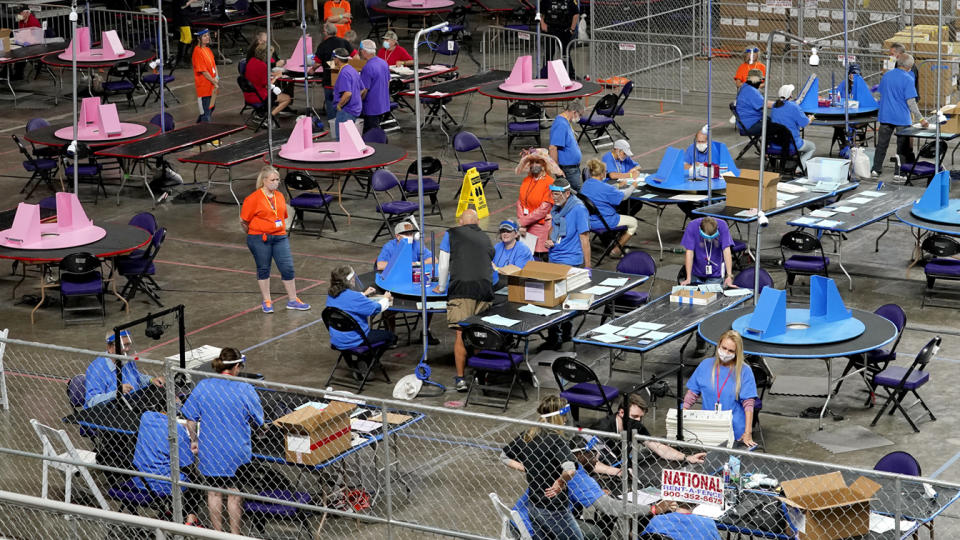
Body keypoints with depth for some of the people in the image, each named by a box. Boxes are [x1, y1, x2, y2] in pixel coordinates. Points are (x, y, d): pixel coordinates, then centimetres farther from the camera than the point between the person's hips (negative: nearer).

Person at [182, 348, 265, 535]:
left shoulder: (202, 387, -6)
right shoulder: (245, 390, -13)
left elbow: (191, 419, -1)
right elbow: (259, 422, -4)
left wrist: (194, 441, 14)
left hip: (209, 451, 2)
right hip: (236, 452, -2)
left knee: (214, 492, 16)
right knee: (234, 494, 12)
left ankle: (217, 533, 25)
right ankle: (235, 534, 20)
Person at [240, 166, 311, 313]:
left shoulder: (280, 196, 8)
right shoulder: (253, 199, -11)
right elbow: (243, 221, -6)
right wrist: (254, 234, 5)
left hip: (280, 237, 5)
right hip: (259, 240, -5)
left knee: (288, 268, 1)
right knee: (263, 269, 7)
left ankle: (292, 300, 12)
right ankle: (267, 302, 20)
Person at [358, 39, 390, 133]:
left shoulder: (368, 68, -21)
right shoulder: (384, 63, 6)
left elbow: (364, 90, -20)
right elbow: (388, 82, 17)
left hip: (372, 108, -9)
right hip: (383, 105, 9)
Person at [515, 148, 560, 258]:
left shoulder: (550, 183, -10)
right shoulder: (526, 180, 9)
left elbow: (543, 210, -14)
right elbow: (520, 202, 5)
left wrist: (523, 221, -14)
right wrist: (521, 225, -9)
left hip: (540, 227, -5)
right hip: (525, 226, 5)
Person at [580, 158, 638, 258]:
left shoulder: (585, 185, 1)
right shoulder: (603, 187, -24)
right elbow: (623, 196, -11)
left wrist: (618, 185, 26)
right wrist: (633, 187, 7)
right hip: (603, 221, -9)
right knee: (633, 222, 10)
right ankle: (616, 250, 12)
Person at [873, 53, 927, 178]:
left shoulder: (886, 75, 5)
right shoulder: (907, 79, -13)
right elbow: (911, 102, -16)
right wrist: (921, 119, -13)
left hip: (885, 116, 5)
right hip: (902, 118, -5)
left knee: (882, 144, 10)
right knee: (903, 146, 5)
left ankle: (876, 169, 11)